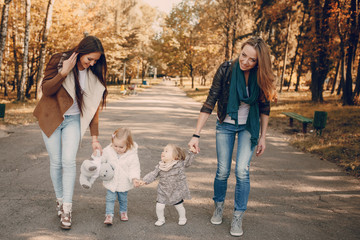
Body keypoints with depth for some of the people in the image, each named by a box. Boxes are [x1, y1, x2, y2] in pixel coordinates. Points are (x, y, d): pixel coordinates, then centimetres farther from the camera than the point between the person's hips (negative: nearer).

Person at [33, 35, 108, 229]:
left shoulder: (94, 75, -5)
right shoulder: (58, 61, -11)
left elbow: (93, 107, -3)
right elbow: (46, 90, -13)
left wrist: (94, 138, -5)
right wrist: (63, 72, -27)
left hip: (73, 120, 1)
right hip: (51, 118, -1)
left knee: (69, 161, -9)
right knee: (56, 162, 3)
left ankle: (66, 209, -2)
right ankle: (59, 199, 24)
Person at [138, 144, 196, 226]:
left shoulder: (180, 164, -14)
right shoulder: (160, 167, -7)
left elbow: (188, 161, -4)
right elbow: (153, 175, -4)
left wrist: (191, 152, -18)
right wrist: (144, 181, -15)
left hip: (177, 192, -2)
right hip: (163, 192, 2)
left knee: (179, 206, 12)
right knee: (159, 206, -2)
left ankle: (182, 218, 41)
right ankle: (161, 219, 26)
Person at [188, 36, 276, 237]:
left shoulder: (261, 76, -15)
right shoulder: (226, 70, -21)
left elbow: (264, 108, -2)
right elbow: (210, 103, -19)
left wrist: (262, 137, -1)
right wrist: (196, 135, -23)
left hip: (249, 127, 0)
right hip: (226, 125, 0)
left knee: (242, 171, -9)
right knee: (223, 171, 3)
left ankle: (238, 217, 9)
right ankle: (219, 207, 30)